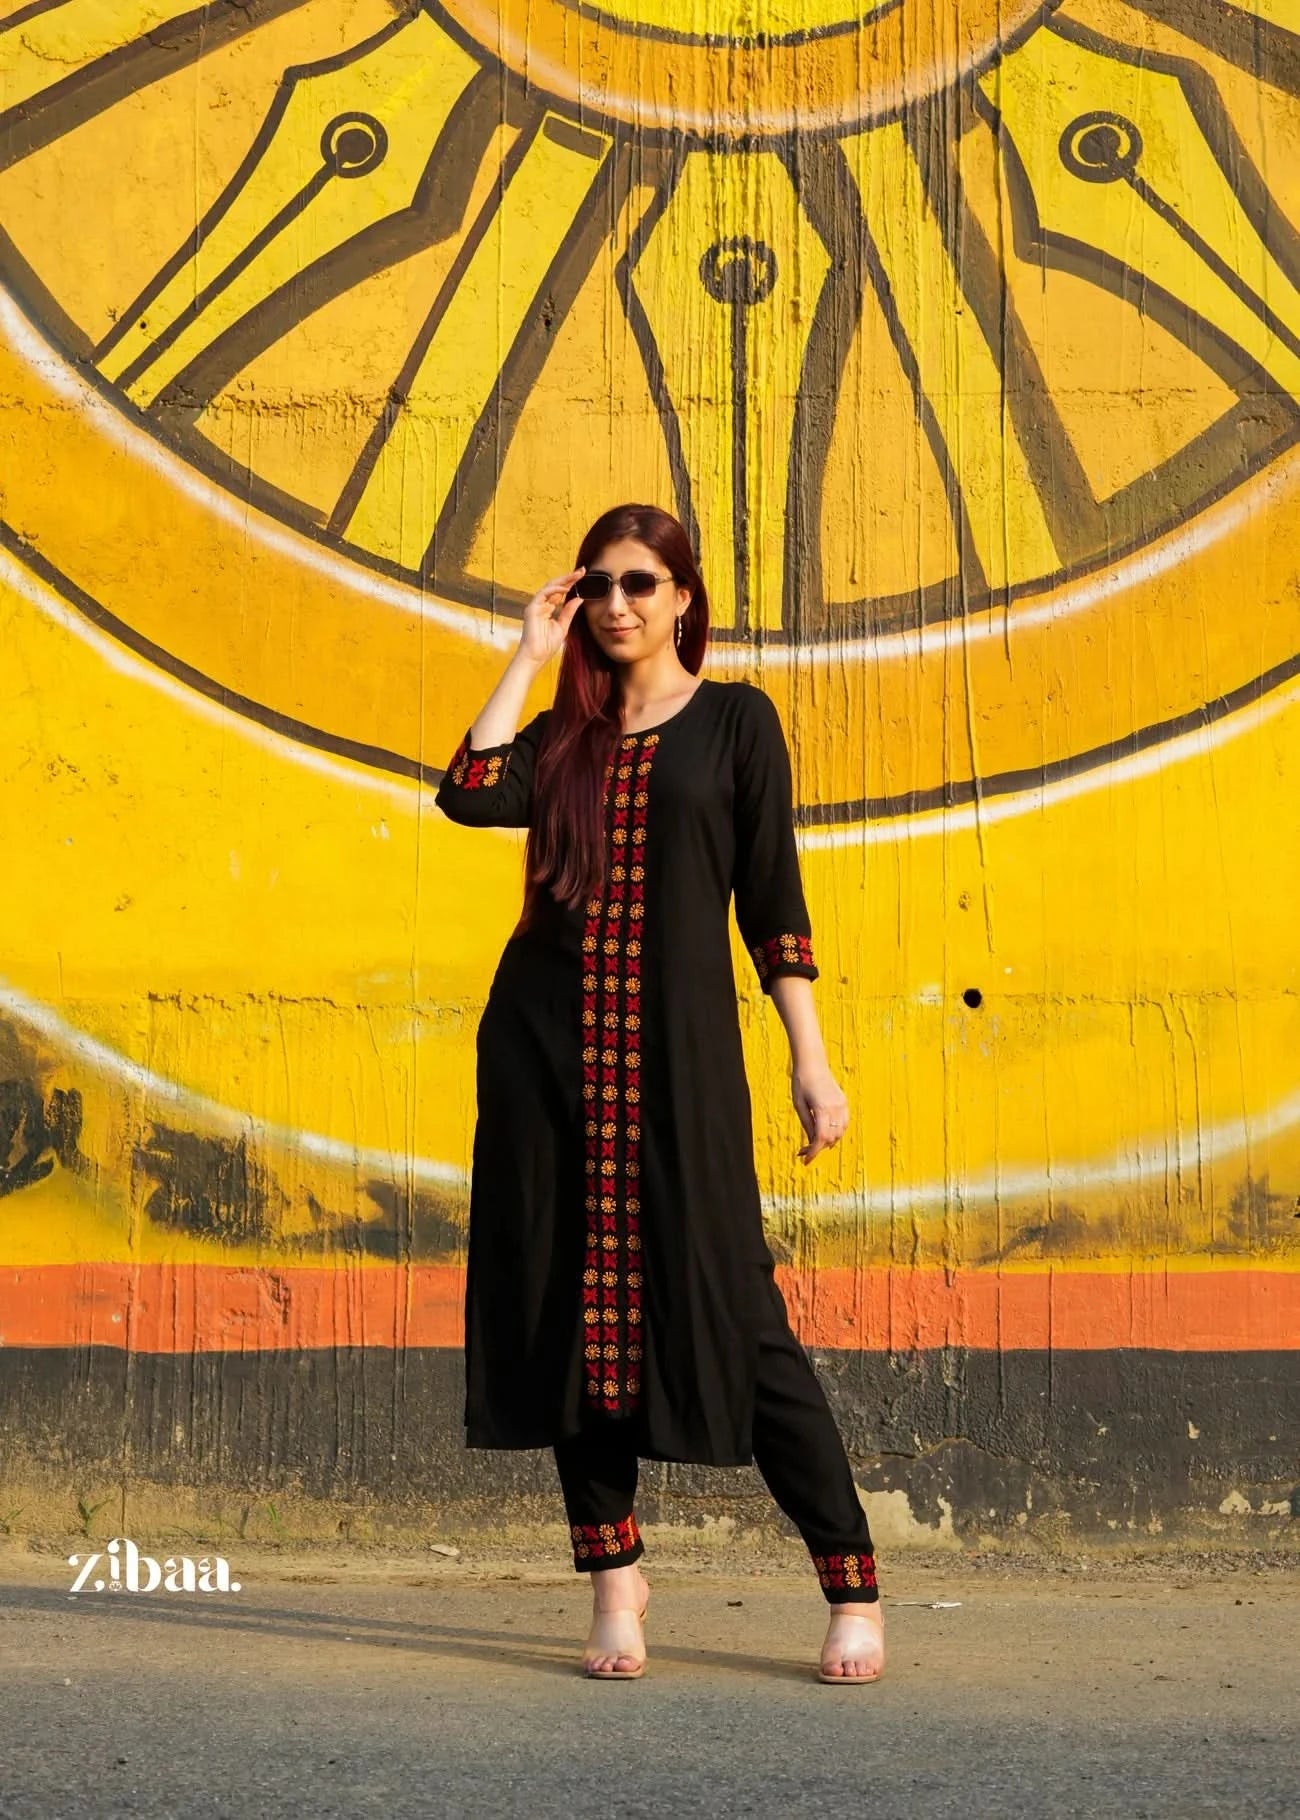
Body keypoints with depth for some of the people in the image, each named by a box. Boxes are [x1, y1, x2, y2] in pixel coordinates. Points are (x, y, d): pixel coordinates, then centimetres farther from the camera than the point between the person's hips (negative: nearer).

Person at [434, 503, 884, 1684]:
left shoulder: (735, 720, 6)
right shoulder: (564, 735, 15)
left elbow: (773, 903, 1)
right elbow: (468, 795, -6)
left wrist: (811, 1062, -5)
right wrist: (531, 655, 2)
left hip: (679, 1049, -4)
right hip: (545, 1043, 4)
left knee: (732, 1311, -7)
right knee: (575, 1310, 3)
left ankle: (855, 1592, 0)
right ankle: (615, 1583, 13)